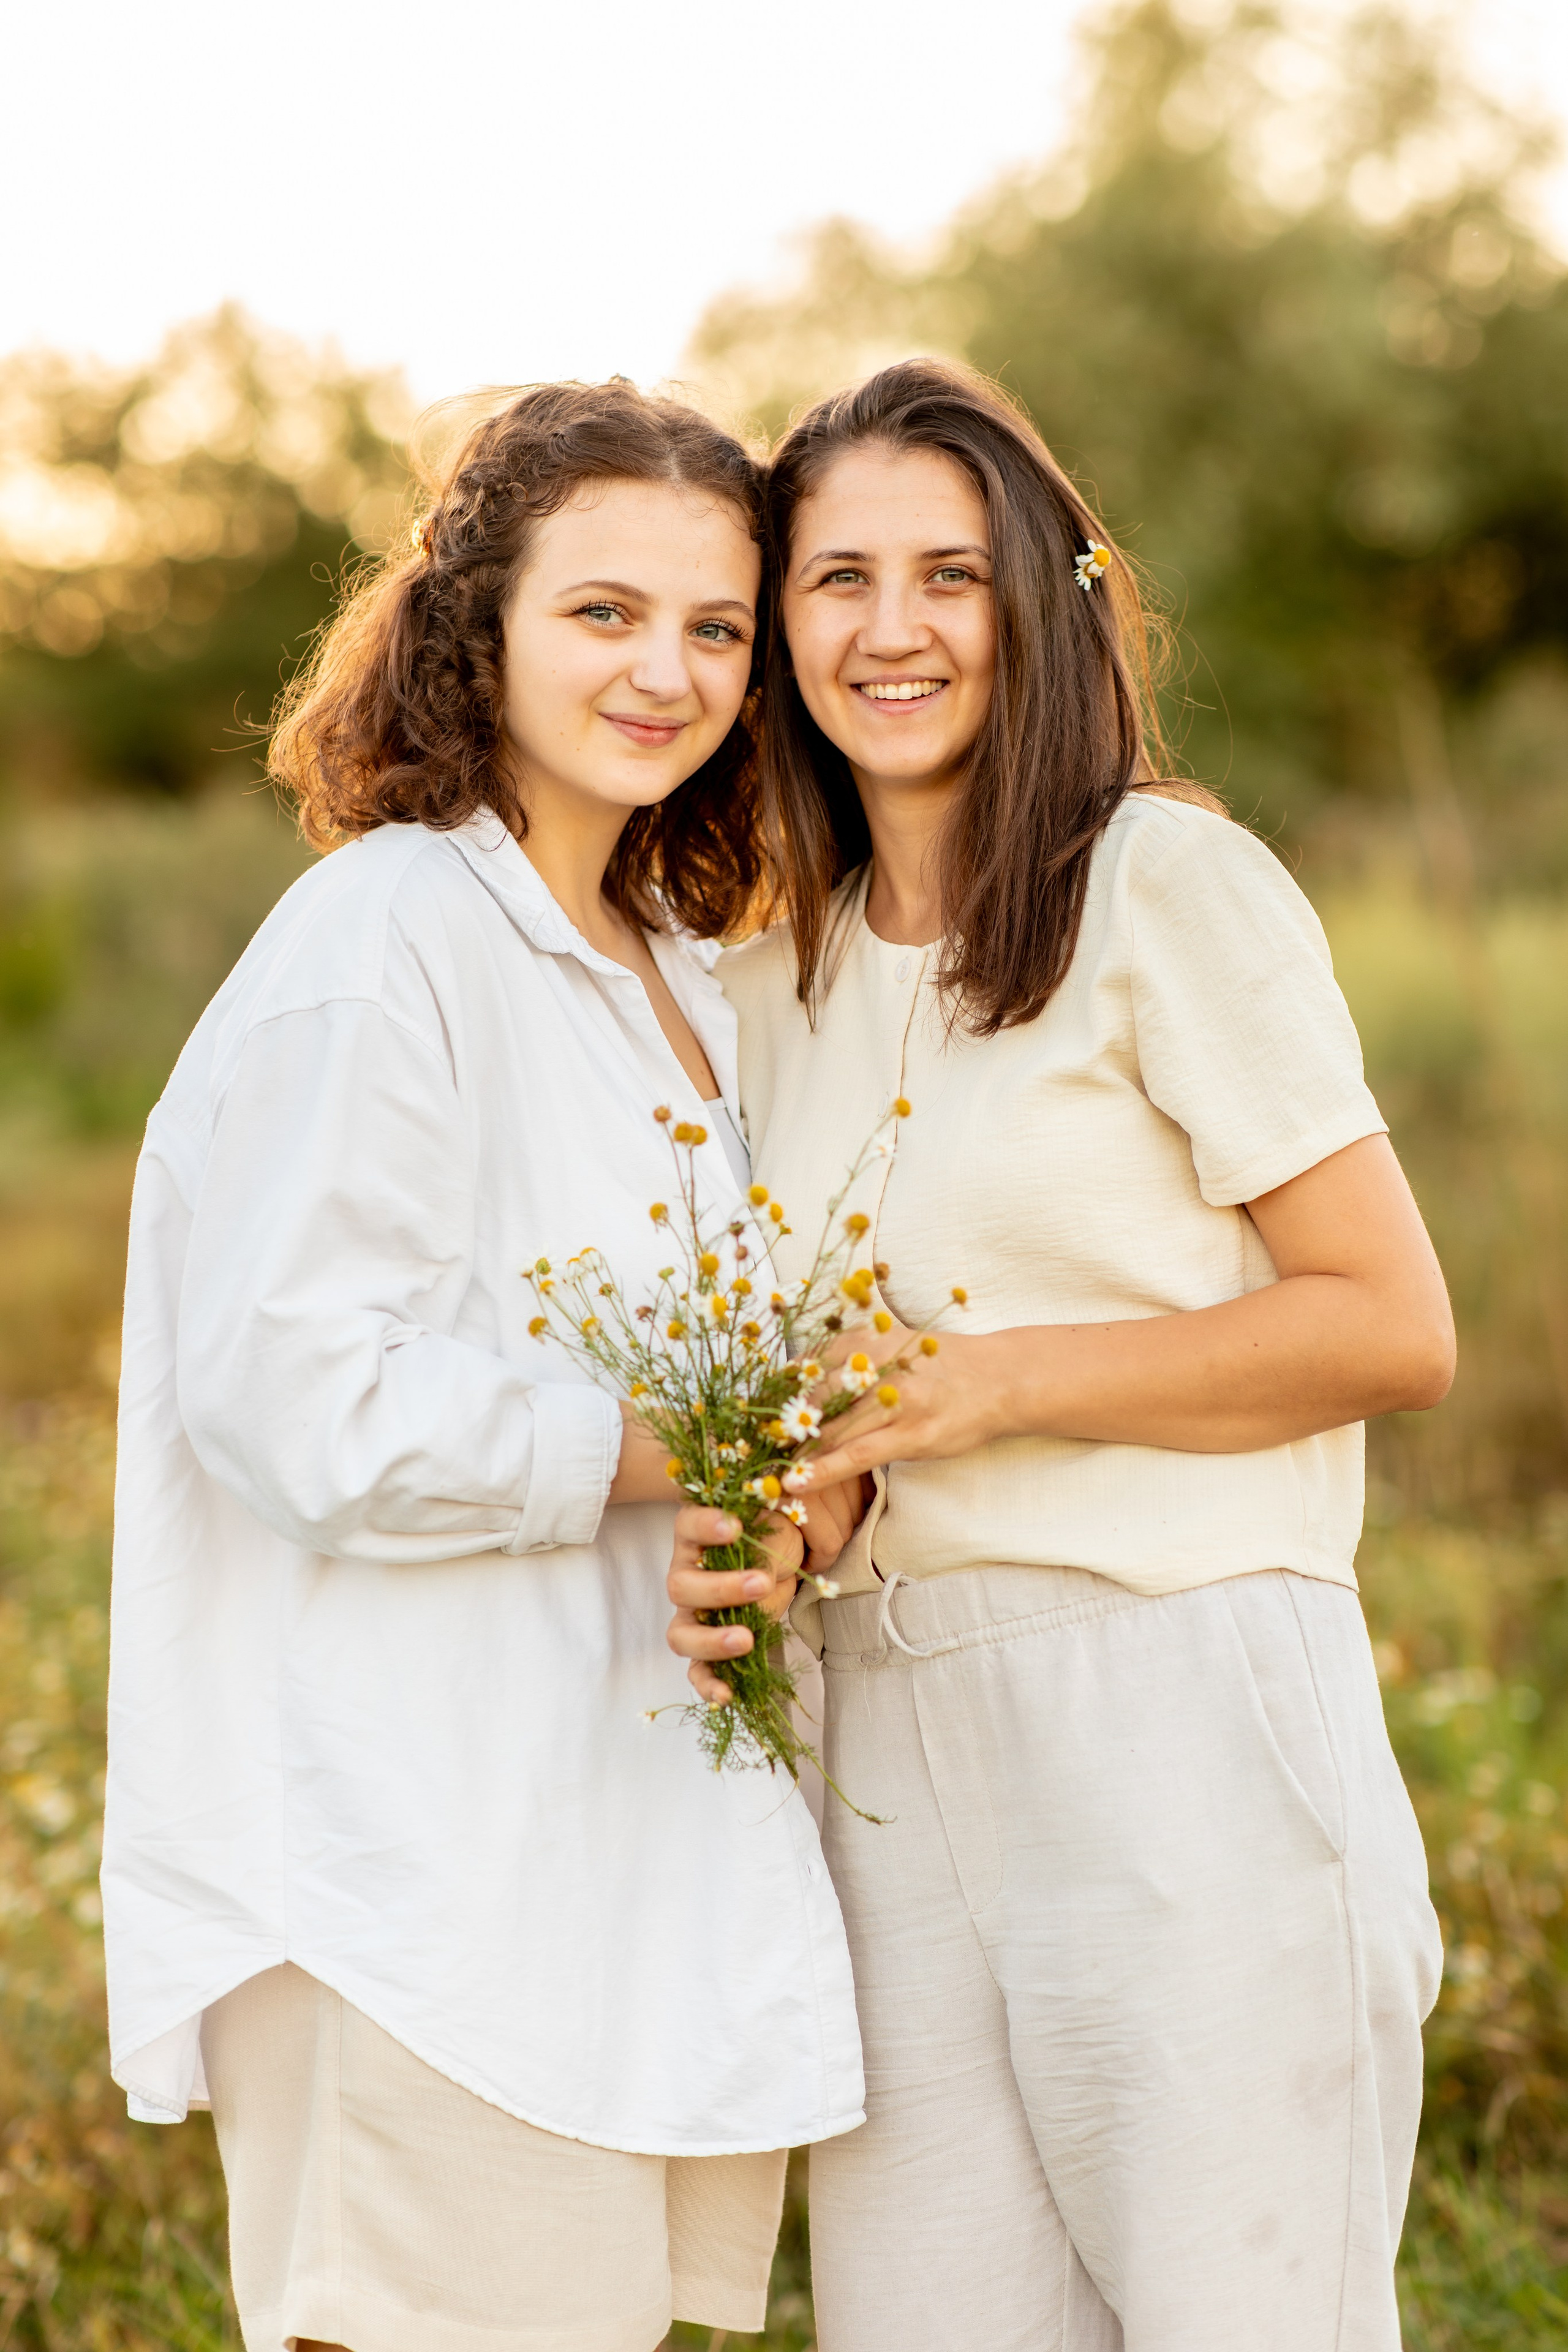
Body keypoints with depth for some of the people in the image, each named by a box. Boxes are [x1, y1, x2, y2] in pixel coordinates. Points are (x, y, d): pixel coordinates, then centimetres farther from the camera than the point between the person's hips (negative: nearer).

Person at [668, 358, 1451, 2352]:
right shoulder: (768, 987, 15)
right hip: (885, 1735, 6)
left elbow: (1393, 1326, -8)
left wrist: (990, 1384, -14)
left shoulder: (1171, 884, -4)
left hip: (1184, 1719, -5)